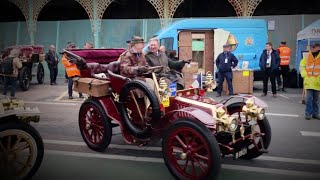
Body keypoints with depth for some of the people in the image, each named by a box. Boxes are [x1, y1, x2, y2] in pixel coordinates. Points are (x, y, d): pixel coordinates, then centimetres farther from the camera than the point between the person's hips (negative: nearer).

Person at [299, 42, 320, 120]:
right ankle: (308, 113, 2)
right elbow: (302, 65, 14)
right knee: (309, 98, -5)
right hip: (309, 81, 0)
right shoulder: (307, 57, 5)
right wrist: (304, 74, 1)